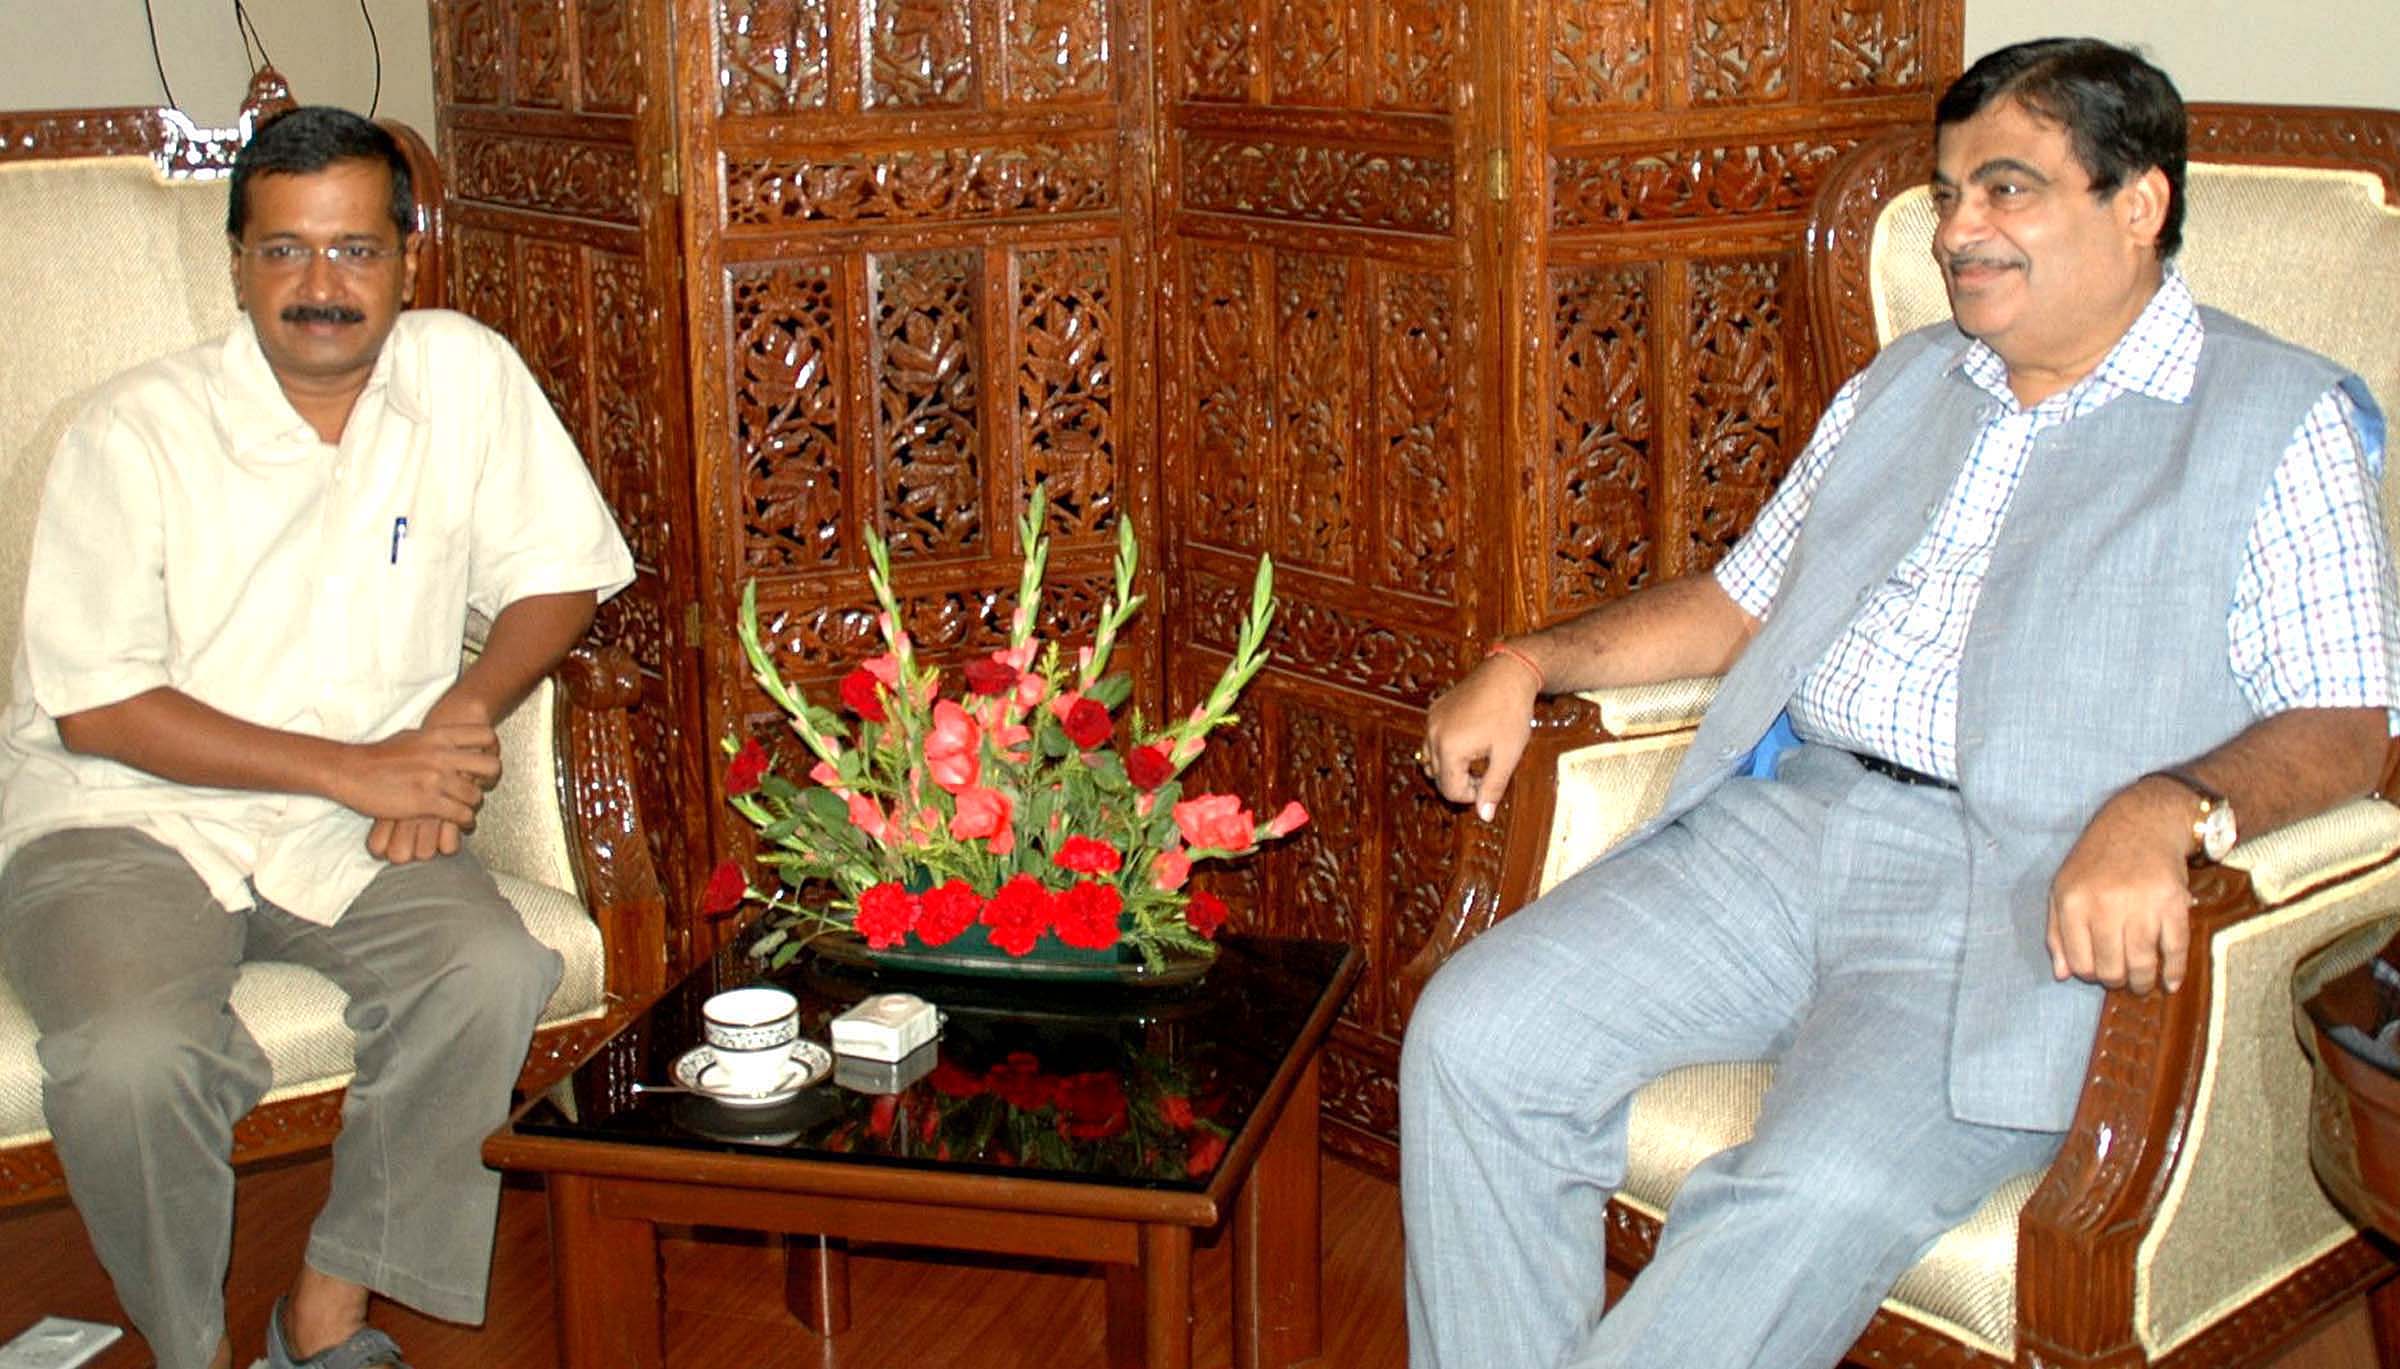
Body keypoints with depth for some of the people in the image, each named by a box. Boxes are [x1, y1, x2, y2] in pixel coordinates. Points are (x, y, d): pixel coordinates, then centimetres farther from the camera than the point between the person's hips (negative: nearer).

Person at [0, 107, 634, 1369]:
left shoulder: (465, 375, -1)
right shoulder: (135, 432, -10)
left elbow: (557, 572, 7)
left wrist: (459, 719, -13)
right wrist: (358, 768, -18)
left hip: (353, 831, 3)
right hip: (124, 816, -2)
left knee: (492, 974, -25)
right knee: (133, 1053, -30)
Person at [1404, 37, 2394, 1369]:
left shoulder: (2280, 421, 5)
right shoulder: (1899, 388, 24)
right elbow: (1744, 598, 29)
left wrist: (2166, 809, -26)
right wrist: (1529, 662, 14)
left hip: (2015, 898, -6)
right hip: (1781, 822, 6)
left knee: (1821, 1196, -31)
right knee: (1471, 1035, -14)